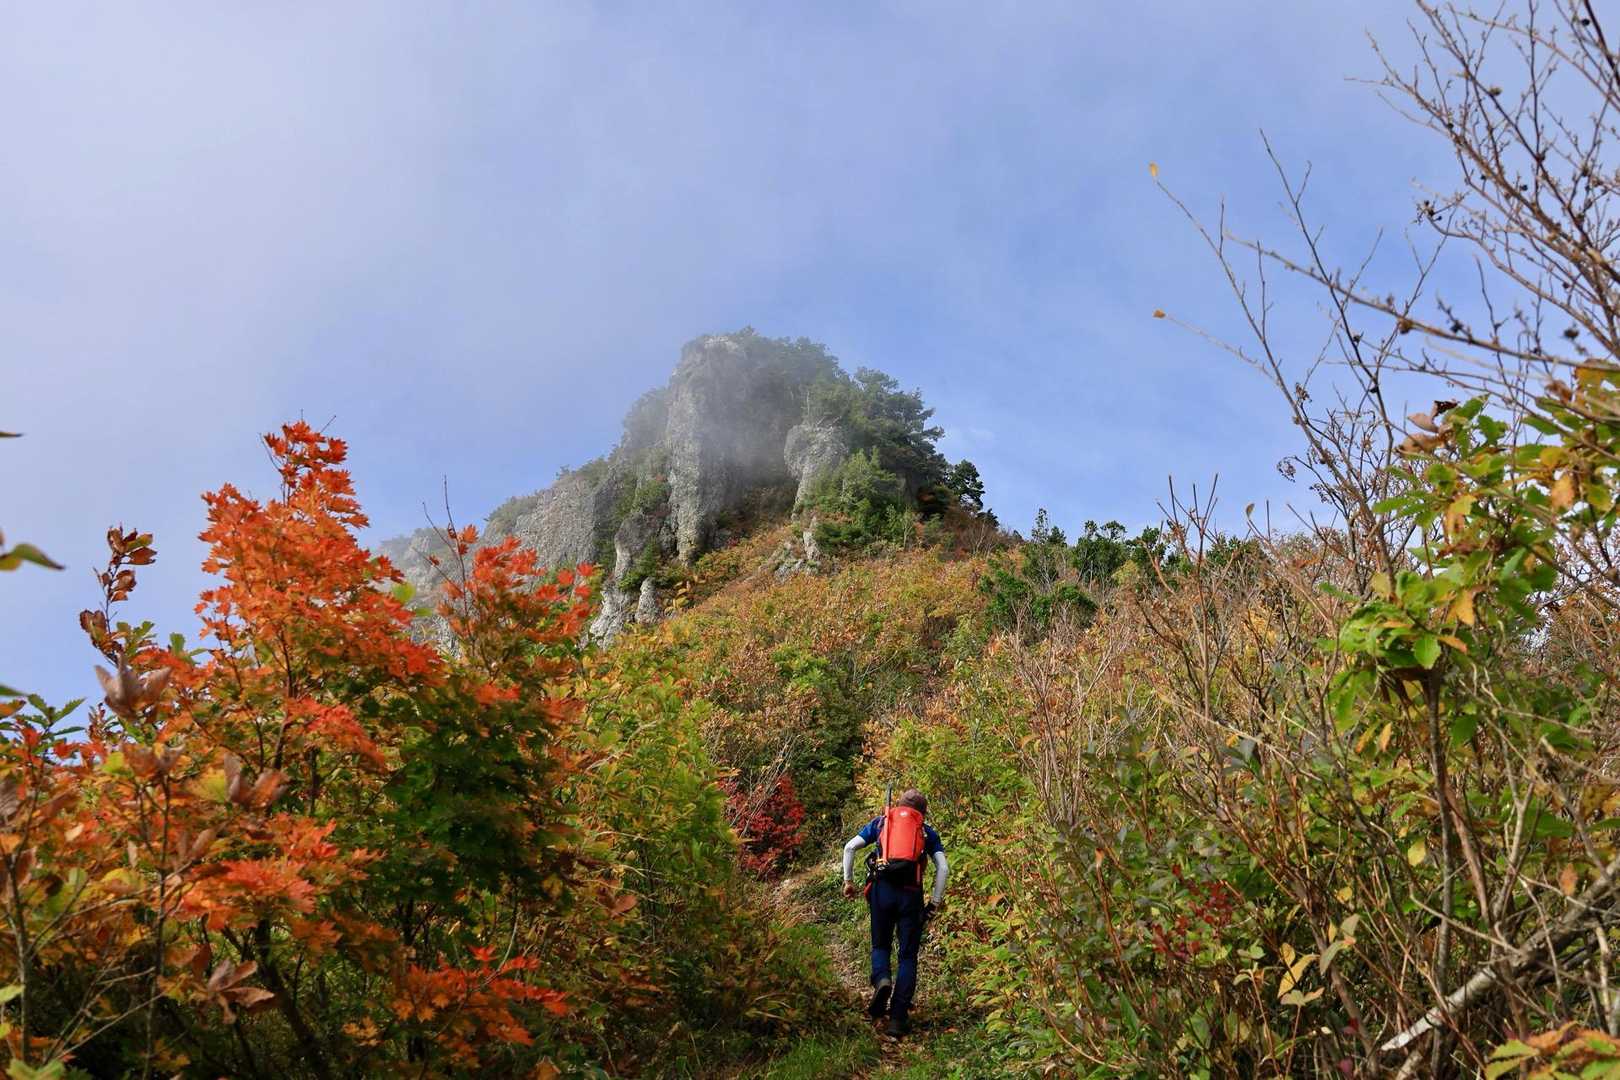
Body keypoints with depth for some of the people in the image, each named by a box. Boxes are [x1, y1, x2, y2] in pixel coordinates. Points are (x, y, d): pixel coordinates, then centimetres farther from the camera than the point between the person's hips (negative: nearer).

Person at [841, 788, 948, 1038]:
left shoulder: (880, 822, 18)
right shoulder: (927, 831, 17)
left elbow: (849, 847, 8)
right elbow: (943, 867, 4)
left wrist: (848, 881, 14)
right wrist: (935, 902, 9)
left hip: (882, 889, 0)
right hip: (911, 895, 0)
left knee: (881, 945, 18)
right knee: (908, 956, 8)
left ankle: (881, 980, -12)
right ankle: (899, 1017, 3)